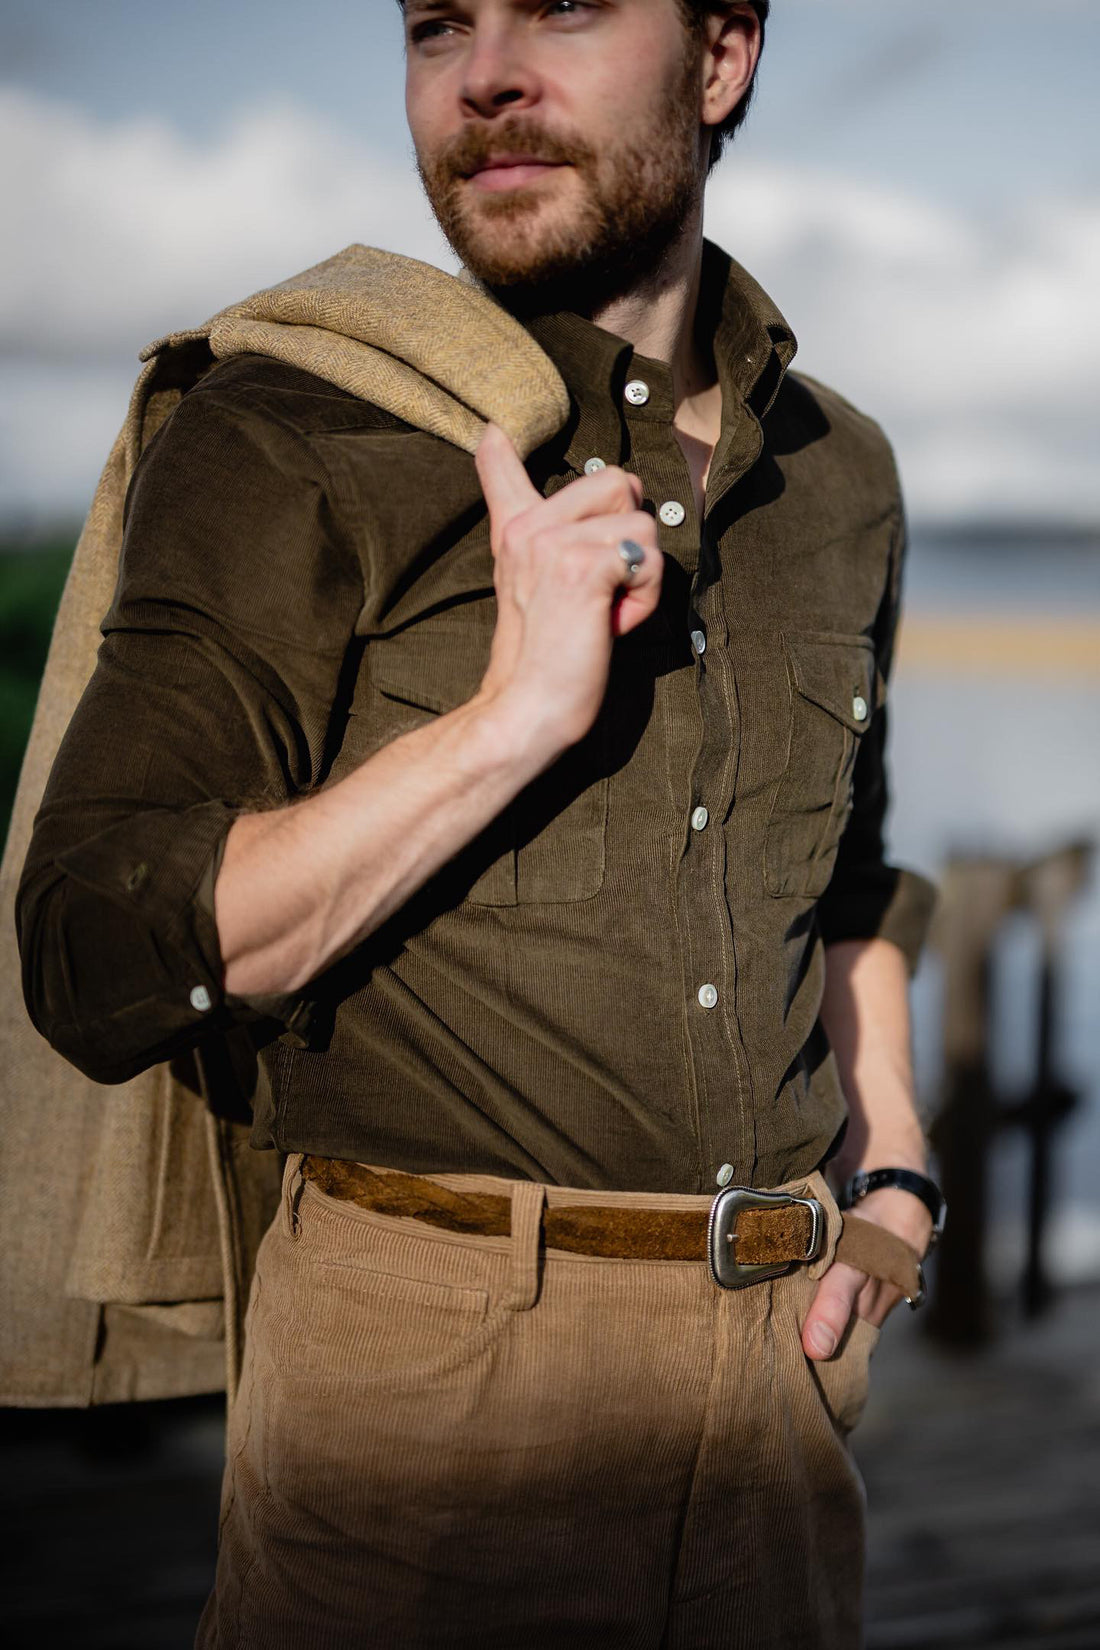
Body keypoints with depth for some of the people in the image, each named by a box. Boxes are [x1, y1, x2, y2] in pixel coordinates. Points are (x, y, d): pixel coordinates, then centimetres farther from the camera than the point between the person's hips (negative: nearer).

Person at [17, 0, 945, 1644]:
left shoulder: (840, 474, 9)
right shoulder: (288, 445, -8)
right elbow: (101, 969, -15)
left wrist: (889, 1175, 9)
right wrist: (514, 715, -21)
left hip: (776, 1356, 5)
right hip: (427, 1370, -4)